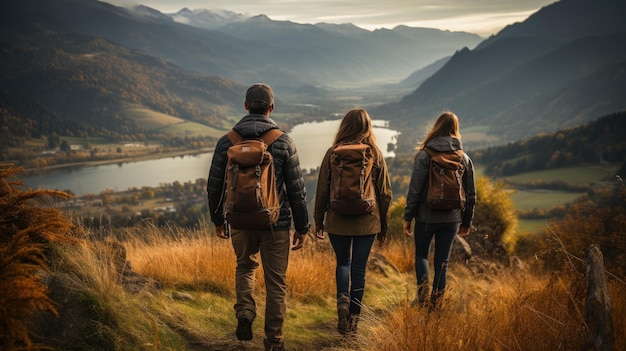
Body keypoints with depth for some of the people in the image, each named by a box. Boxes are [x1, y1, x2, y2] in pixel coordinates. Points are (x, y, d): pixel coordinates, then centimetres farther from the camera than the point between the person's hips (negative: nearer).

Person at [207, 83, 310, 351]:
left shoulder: (227, 142, -3)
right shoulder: (283, 142, -8)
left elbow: (214, 186, 3)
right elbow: (296, 189, -7)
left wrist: (217, 219, 18)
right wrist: (302, 227, 3)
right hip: (276, 224, -2)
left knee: (245, 266, 28)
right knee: (275, 283, 10)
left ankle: (244, 312, 6)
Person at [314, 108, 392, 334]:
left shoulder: (333, 153, -4)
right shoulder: (375, 154, -1)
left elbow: (322, 190, -1)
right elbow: (385, 193, 2)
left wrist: (318, 221, 9)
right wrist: (384, 226, 12)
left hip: (338, 221, 0)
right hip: (367, 222, 0)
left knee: (342, 263, 17)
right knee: (359, 268, 9)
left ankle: (343, 298, -8)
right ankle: (354, 317, 12)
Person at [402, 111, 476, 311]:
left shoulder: (425, 155, -9)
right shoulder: (464, 158, 4)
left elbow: (415, 190, -11)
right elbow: (471, 194, 7)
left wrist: (408, 217, -3)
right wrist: (466, 222, 16)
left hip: (427, 216, -3)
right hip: (452, 218, 3)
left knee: (421, 255, 15)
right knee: (442, 262, 11)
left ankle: (422, 296, -2)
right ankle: (435, 304, 15)